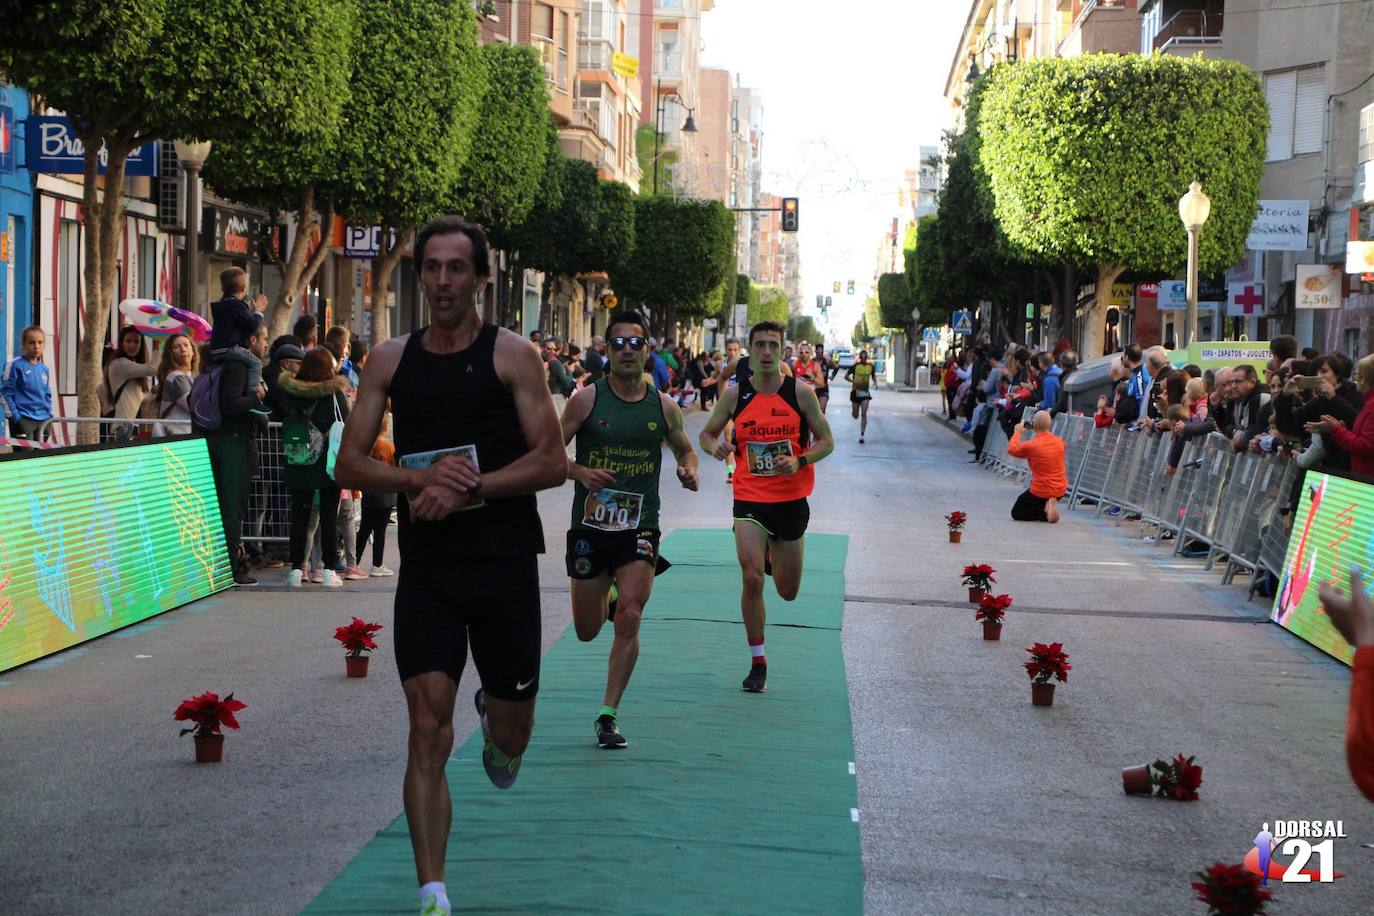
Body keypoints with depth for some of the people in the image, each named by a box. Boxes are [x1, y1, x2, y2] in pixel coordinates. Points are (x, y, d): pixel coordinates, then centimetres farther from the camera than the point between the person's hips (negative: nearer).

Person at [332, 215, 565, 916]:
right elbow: (350, 464, 5)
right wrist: (422, 478, -13)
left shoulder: (512, 354, -2)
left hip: (504, 562, -1)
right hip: (425, 565, 1)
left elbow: (552, 463, -7)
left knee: (512, 725, 9)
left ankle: (494, 710, 48)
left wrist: (469, 489, -18)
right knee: (426, 727, -6)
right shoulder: (391, 359, 7)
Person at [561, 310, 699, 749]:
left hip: (639, 527, 0)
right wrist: (580, 472, -19)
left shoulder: (664, 407, 2)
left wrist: (689, 469, -4)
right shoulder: (586, 399, -4)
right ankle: (608, 601, 49)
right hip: (590, 526, 0)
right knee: (587, 630, 11)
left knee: (629, 619, -17)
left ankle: (609, 714, -6)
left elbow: (685, 448, 19)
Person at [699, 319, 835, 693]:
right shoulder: (735, 395, -2)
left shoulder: (800, 393, -4)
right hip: (750, 499, -1)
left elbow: (826, 441, 3)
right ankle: (757, 662, -2)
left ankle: (774, 557, 47)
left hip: (791, 500, 1)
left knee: (788, 591, 10)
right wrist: (716, 446, -15)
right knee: (752, 578, -16)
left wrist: (799, 461, -16)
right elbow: (706, 434, 9)